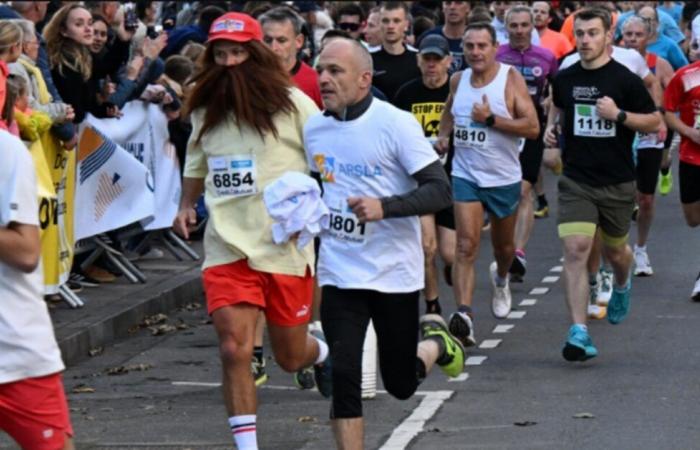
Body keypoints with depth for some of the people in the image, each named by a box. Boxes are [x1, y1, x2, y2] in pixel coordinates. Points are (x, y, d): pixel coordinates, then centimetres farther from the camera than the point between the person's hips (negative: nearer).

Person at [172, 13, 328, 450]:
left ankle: (323, 353, 48)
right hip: (227, 247, 2)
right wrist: (187, 206, 9)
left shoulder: (292, 103, -6)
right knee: (234, 351, -12)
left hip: (286, 246, -2)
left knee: (290, 356, 11)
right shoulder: (205, 110, 7)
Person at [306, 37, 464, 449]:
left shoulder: (395, 123, -13)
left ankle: (435, 342, 41)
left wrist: (384, 207, -29)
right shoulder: (313, 128, 3)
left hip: (395, 273, -3)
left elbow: (441, 189, -16)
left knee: (400, 384, 9)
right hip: (339, 272, 3)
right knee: (343, 378, -9)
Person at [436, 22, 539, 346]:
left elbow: (532, 127, -17)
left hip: (504, 179, -1)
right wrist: (444, 135, 4)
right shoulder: (458, 81, 3)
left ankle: (500, 278, 54)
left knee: (503, 246, 19)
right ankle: (463, 315, -23)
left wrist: (491, 119, -24)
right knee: (466, 246, -15)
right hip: (465, 176, 1)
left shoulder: (511, 79, -10)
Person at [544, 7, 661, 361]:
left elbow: (655, 123, -4)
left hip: (617, 183, -1)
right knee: (575, 248, -15)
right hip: (576, 181, 1)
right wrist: (551, 127, 7)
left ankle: (622, 284, 56)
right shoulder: (565, 79, 2)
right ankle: (579, 333, -19)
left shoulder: (625, 80, -9)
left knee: (614, 250, 17)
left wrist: (619, 114, -18)